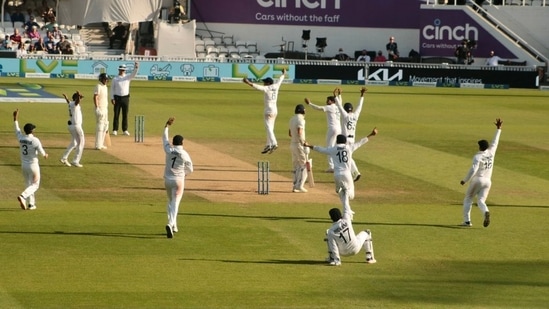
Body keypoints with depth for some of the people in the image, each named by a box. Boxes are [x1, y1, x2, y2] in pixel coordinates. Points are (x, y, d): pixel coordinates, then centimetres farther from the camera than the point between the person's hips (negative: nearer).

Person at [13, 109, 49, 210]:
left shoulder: (20, 138, -4)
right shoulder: (35, 140, -18)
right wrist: (45, 155, 11)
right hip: (33, 165, -5)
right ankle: (23, 196, -20)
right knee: (35, 185, 3)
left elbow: (17, 130, 15)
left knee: (28, 184, 17)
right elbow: (41, 152, -12)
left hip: (24, 165, 5)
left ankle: (31, 203, 15)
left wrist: (15, 118, 25)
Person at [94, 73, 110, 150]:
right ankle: (98, 145, -8)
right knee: (100, 126, -9)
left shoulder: (105, 87, 15)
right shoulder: (98, 86, -12)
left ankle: (101, 144, 19)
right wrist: (97, 108, -24)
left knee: (105, 126, 12)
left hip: (105, 109, 10)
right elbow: (95, 97, -19)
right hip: (100, 109, -10)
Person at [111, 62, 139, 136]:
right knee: (116, 114, 0)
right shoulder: (115, 79, 3)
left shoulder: (127, 78, 6)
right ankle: (115, 130, 3)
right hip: (117, 98, -1)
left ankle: (125, 130, 9)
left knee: (125, 115, 4)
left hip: (125, 98, 1)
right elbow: (112, 89, 2)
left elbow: (134, 74, -12)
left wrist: (136, 67, -30)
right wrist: (112, 98, -7)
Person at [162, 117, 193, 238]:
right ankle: (170, 224, -29)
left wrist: (167, 126, 27)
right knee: (175, 203, -8)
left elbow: (164, 138, 15)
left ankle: (173, 226, 23)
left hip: (167, 180, 3)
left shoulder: (168, 150, -4)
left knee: (171, 202, 21)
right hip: (179, 180, -3)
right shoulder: (185, 155, -9)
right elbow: (190, 170, 0)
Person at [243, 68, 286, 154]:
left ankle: (274, 143, -32)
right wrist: (283, 74, 45)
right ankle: (268, 145, 16)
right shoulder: (275, 86, 7)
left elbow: (258, 87, -27)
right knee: (270, 128, 14)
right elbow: (280, 80, 27)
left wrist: (249, 83, -37)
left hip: (268, 111, -8)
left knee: (268, 127, -16)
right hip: (275, 110, 8)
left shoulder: (267, 88, -11)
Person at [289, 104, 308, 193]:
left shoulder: (292, 119, 12)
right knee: (304, 165, -2)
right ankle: (300, 186, -8)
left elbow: (290, 133, 19)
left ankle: (295, 186, 12)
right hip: (300, 144, -8)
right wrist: (303, 143, -21)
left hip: (293, 144, 8)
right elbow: (299, 132, -26)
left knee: (296, 166, 13)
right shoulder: (300, 119, -14)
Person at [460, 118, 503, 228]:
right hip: (487, 181, 5)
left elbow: (473, 169, -21)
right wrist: (498, 129, 28)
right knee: (481, 201, 2)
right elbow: (495, 142, 19)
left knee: (468, 199, 11)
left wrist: (465, 180, -13)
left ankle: (467, 220, 4)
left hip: (477, 180, -5)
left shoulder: (478, 156, -11)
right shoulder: (491, 153, 5)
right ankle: (486, 212, -33)